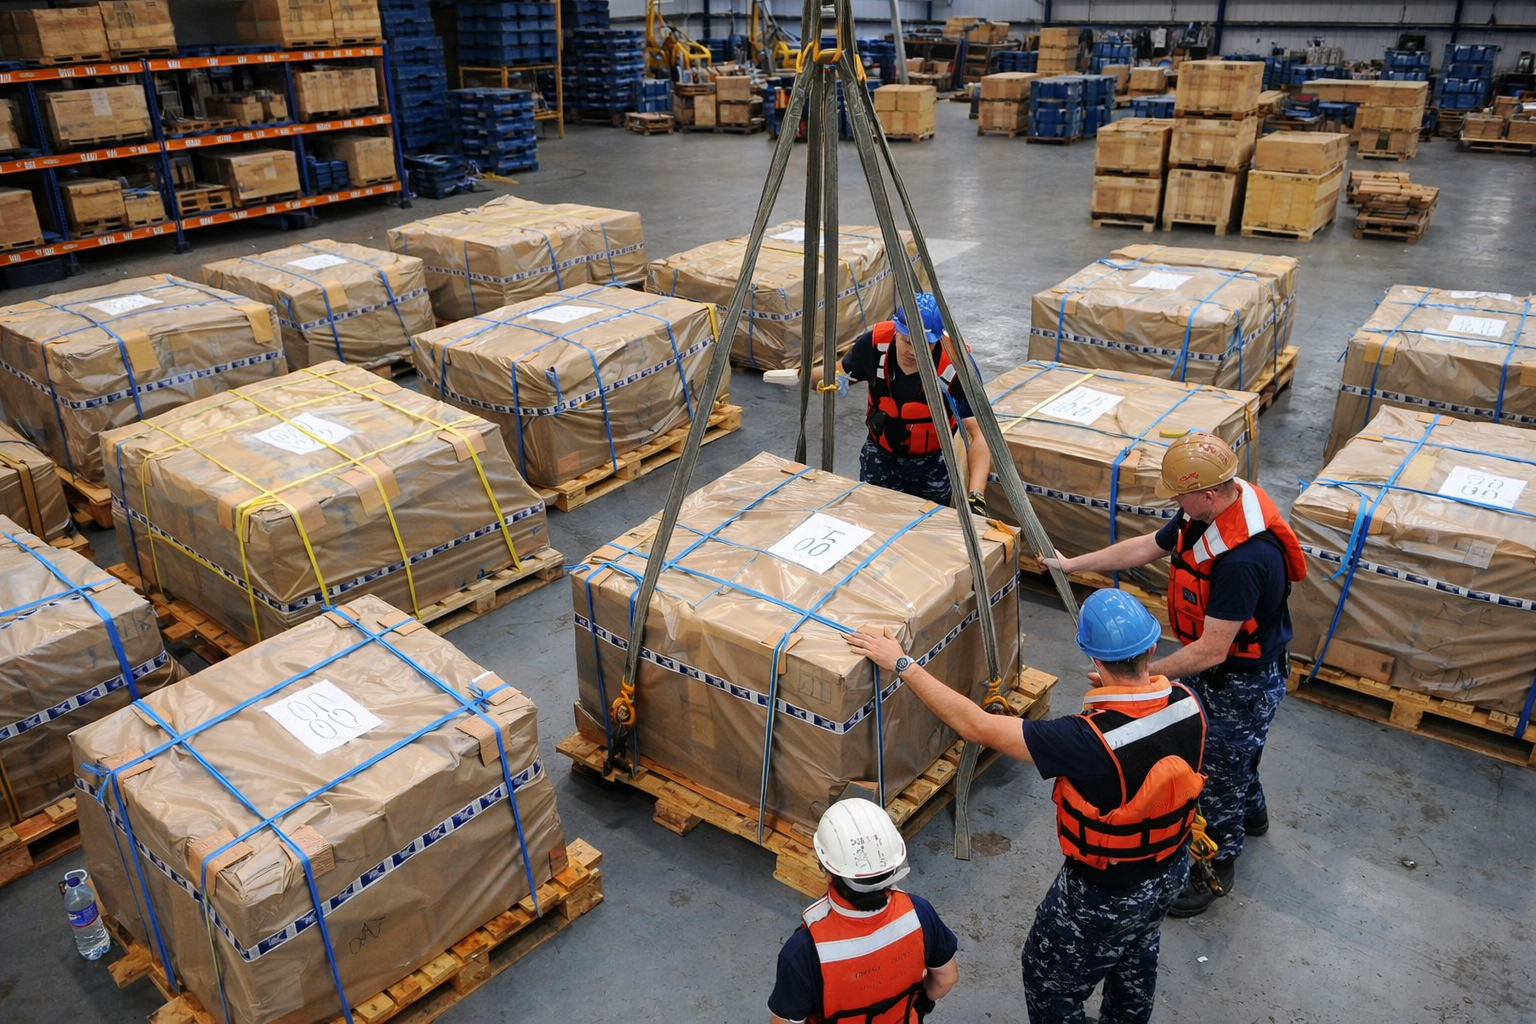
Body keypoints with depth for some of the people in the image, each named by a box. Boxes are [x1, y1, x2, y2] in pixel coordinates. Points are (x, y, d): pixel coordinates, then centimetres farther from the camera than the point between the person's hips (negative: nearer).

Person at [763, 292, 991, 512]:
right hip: (880, 453, 2)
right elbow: (841, 371, 0)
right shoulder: (875, 342, -23)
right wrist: (801, 375, -18)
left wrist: (975, 496, -43)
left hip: (931, 460, -1)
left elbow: (979, 434, -31)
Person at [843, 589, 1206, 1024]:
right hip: (1171, 870, 7)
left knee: (1050, 981, 21)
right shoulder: (1187, 704, -22)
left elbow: (975, 726, -34)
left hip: (1106, 897, -6)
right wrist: (1114, 698, 4)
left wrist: (902, 664, -27)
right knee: (1136, 958, 35)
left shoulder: (1089, 743, -40)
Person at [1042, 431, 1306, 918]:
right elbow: (1149, 546, 4)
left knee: (1218, 769, 11)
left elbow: (1212, 649, -36)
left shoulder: (1243, 558, -40)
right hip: (1215, 666, 9)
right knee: (1230, 752, 31)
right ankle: (1250, 813, 60)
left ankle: (1217, 866, 35)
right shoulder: (1209, 509, -10)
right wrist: (1075, 564, 6)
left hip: (1244, 681, -9)